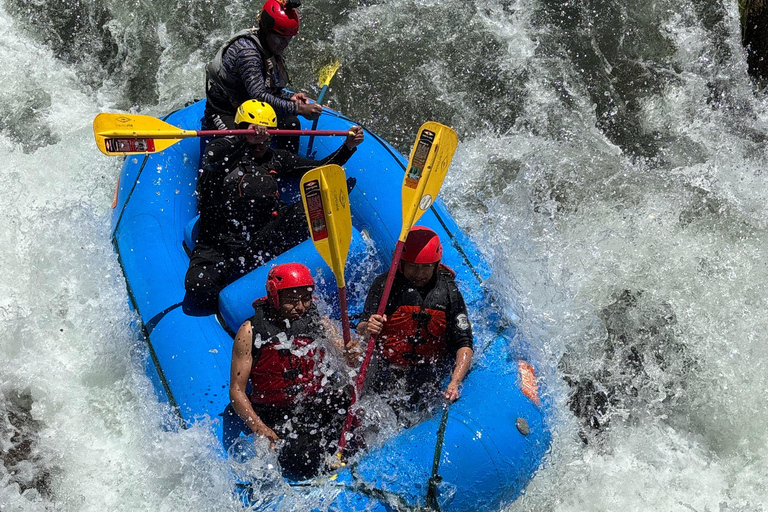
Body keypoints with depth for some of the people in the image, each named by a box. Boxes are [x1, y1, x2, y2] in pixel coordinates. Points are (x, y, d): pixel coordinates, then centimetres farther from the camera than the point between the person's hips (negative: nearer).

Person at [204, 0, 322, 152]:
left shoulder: (271, 50, 2)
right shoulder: (247, 52, -27)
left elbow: (270, 90, 12)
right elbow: (259, 97, -35)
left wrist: (291, 97, -9)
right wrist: (299, 109, -36)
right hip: (224, 116, -8)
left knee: (290, 123, -11)